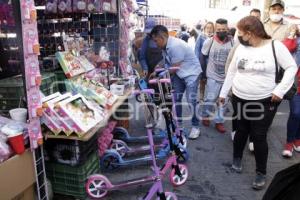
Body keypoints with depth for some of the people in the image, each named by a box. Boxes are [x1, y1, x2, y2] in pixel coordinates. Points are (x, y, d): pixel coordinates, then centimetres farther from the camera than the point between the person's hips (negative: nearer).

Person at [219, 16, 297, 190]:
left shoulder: (275, 45, -9)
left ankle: (261, 173, 20)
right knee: (242, 131, 15)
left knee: (259, 137, 1)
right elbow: (232, 72, 10)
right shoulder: (241, 48, 2)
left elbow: (292, 67, -5)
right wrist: (223, 93, 13)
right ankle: (237, 158, 40)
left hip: (264, 101, -3)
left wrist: (280, 90, -14)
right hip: (239, 99, 4)